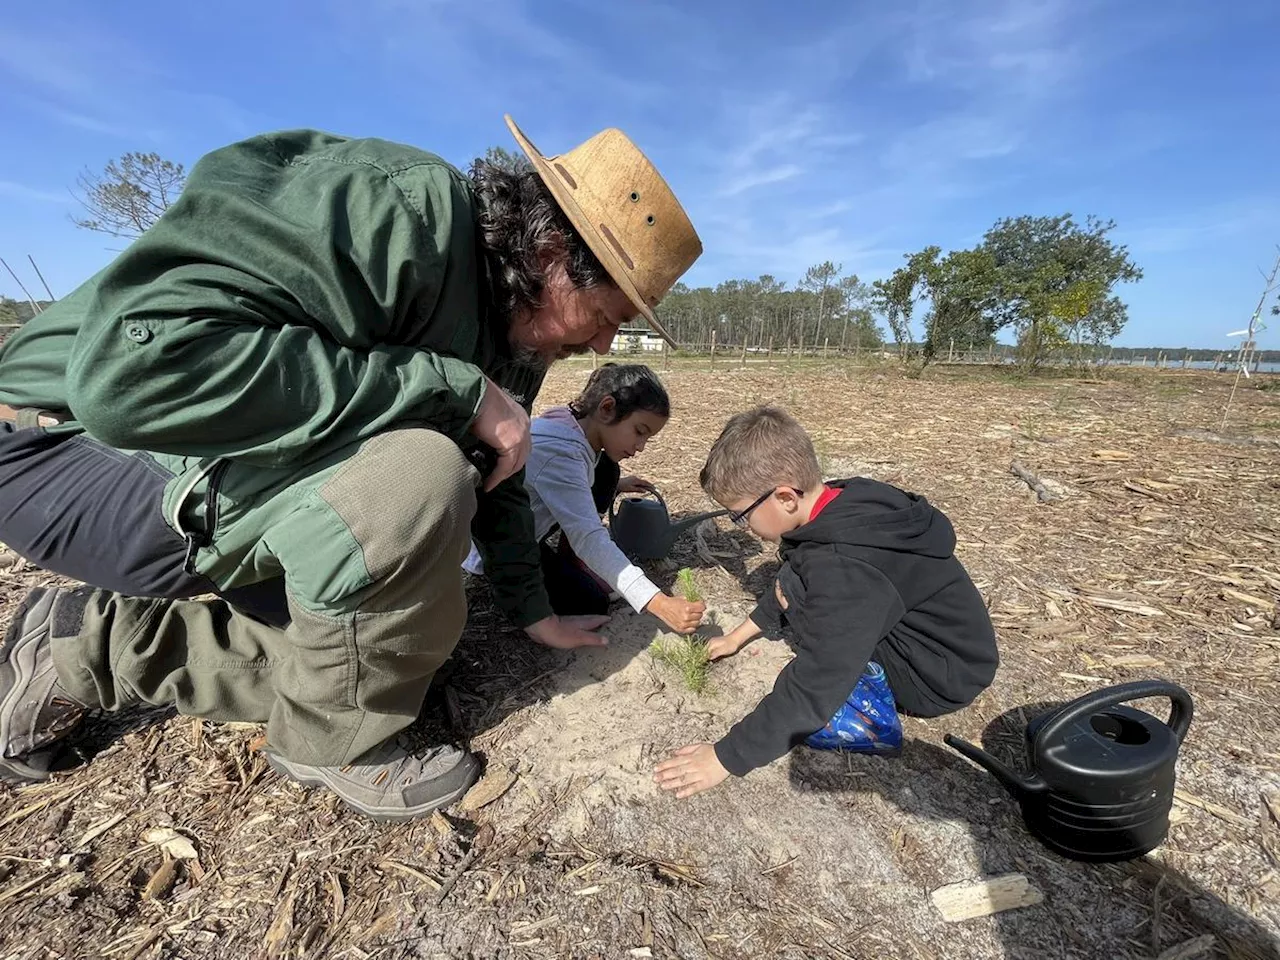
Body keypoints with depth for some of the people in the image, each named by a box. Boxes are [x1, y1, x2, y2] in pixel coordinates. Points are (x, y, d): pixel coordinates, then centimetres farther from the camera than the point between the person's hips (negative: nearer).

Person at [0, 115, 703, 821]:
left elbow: (495, 471, 8)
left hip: (250, 481, 8)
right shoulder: (396, 205, -27)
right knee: (416, 484, -33)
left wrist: (532, 611, 10)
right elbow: (133, 366, -36)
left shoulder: (523, 327, 0)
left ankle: (88, 648, 19)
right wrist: (452, 388, -34)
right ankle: (336, 743, -6)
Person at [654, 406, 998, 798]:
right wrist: (738, 635, 17)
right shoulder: (841, 504, -6)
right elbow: (787, 587, 11)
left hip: (943, 674, -9)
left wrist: (725, 758, -21)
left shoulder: (844, 570, -34)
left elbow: (810, 694, -32)